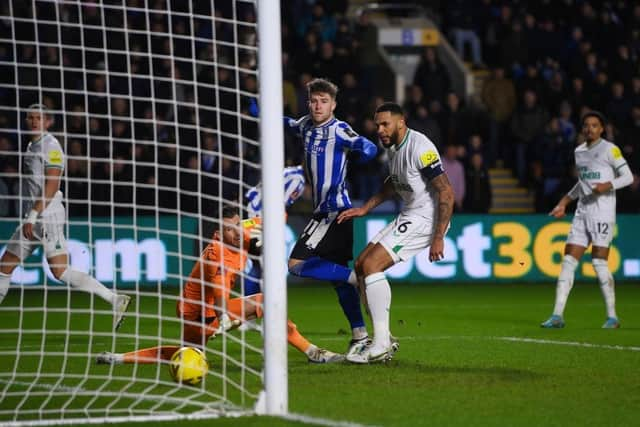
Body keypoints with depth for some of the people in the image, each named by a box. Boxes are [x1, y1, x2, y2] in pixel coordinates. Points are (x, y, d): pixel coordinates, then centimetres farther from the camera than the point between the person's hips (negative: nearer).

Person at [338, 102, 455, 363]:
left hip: (426, 219, -10)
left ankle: (381, 345, -16)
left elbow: (446, 192, -23)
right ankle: (385, 341, 13)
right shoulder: (393, 146, 9)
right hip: (408, 216, 10)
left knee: (372, 265, -18)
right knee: (361, 265, 9)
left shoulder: (420, 148, -20)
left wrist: (438, 238, -25)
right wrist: (365, 209, 21)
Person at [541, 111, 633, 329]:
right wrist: (564, 202, 24)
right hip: (583, 211, 6)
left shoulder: (610, 149, -4)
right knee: (568, 261, -2)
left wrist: (608, 185, -21)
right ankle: (557, 315, -4)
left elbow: (628, 177, -5)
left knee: (599, 262, -10)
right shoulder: (579, 151, 16)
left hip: (603, 211, -6)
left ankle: (612, 316, 1)